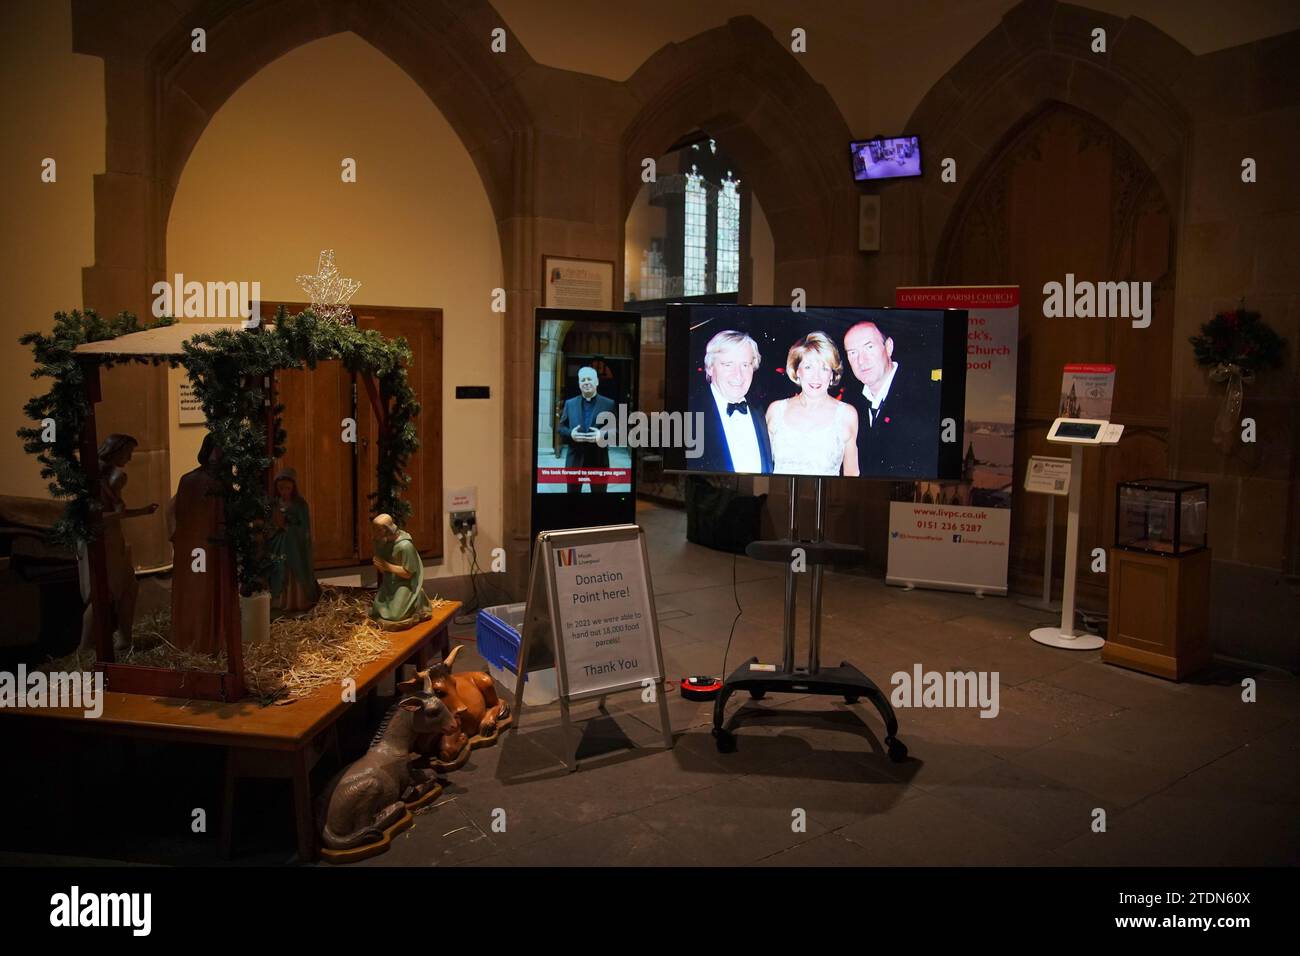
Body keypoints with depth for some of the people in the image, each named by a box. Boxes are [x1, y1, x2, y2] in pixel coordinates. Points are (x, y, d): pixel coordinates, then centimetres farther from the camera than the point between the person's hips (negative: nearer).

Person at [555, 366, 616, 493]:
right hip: (575, 459, 2)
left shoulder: (608, 404, 2)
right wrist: (570, 434, -12)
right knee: (572, 492, 11)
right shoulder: (570, 403, 9)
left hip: (599, 460, -2)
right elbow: (560, 427, 9)